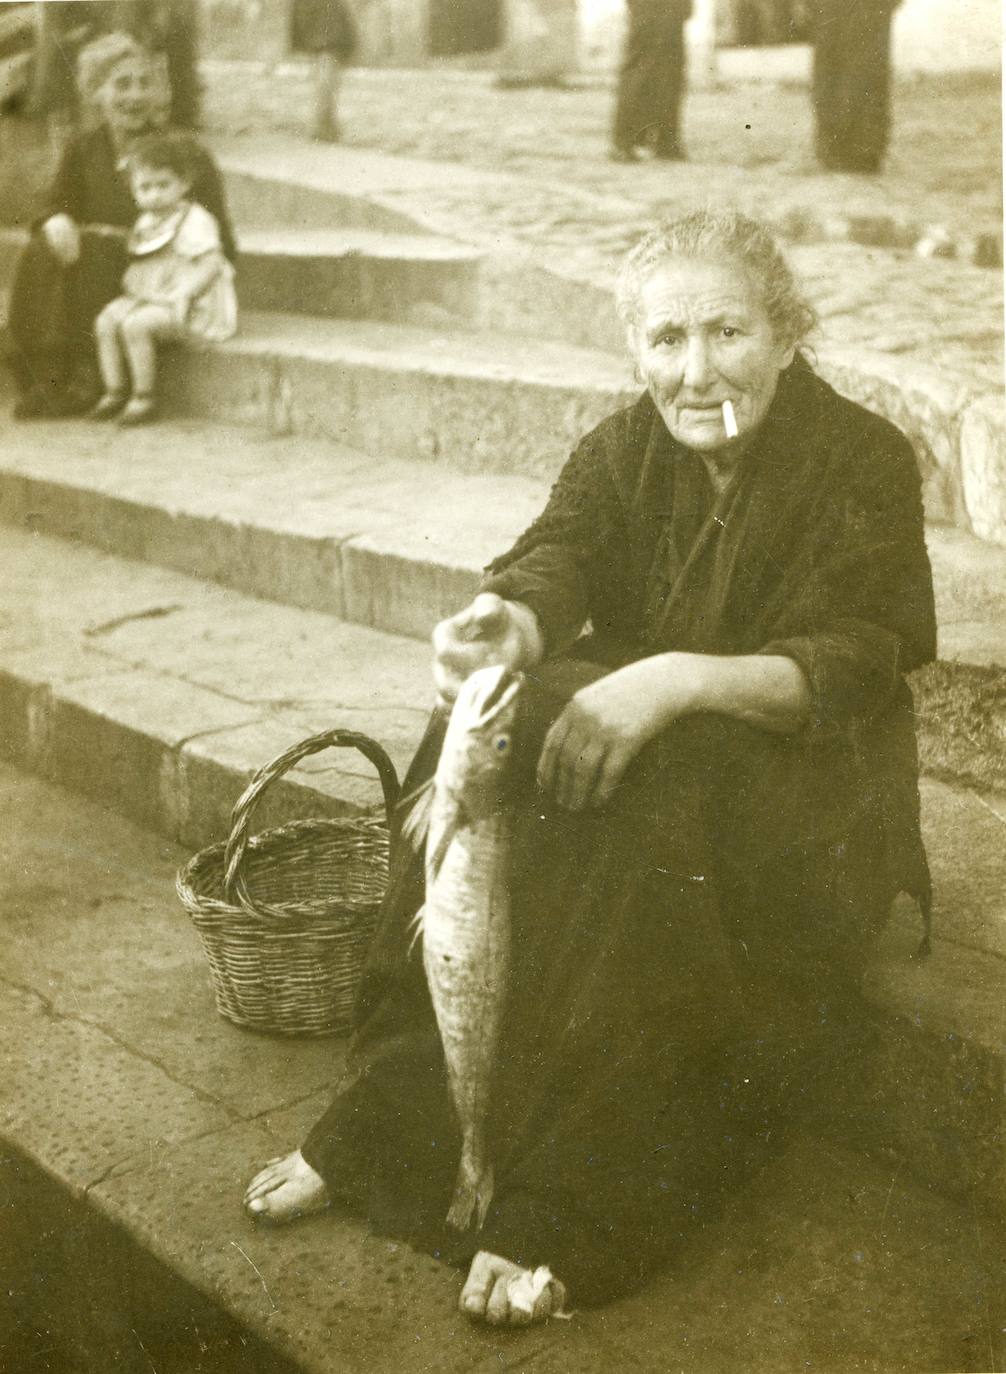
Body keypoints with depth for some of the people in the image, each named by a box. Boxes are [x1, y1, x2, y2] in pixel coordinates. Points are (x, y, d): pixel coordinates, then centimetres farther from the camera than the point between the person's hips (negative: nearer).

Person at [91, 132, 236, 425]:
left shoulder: (195, 221, -12)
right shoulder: (145, 223, 15)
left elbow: (212, 263, -20)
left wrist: (184, 292, -28)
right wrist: (130, 284, 9)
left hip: (188, 306, -9)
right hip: (147, 297, 9)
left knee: (136, 324, -28)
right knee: (106, 321, -8)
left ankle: (144, 398, -16)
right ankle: (114, 392, -1)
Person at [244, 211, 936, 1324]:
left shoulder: (864, 463, -10)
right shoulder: (622, 451, 4)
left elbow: (856, 662, -20)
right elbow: (551, 566, -12)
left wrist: (682, 680, -38)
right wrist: (507, 623, -38)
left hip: (803, 768, -4)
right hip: (635, 734, 5)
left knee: (648, 808, -35)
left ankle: (553, 1208, -30)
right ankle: (385, 1126, -20)